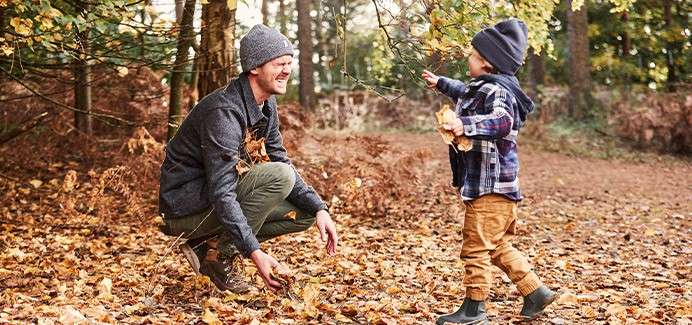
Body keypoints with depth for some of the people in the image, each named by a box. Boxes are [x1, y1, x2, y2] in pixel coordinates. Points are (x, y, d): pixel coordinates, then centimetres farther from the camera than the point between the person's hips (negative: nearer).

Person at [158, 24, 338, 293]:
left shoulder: (267, 106, 3)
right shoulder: (224, 112, -26)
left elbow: (283, 162, 8)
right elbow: (221, 194, -31)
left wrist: (320, 209, -5)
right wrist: (254, 252, -35)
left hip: (216, 194, 9)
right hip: (186, 208, -9)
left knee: (304, 213, 1)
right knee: (279, 176, -25)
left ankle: (211, 244, 4)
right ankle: (220, 253, -11)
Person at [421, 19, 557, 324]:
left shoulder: (495, 91, -18)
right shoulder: (482, 88, 14)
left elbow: (503, 122, -37)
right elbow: (466, 93, 38)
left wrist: (467, 125, -46)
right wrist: (440, 83, 49)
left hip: (491, 187, -10)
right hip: (495, 187, 10)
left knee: (476, 247, -1)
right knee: (499, 247, 18)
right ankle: (535, 292, 24)